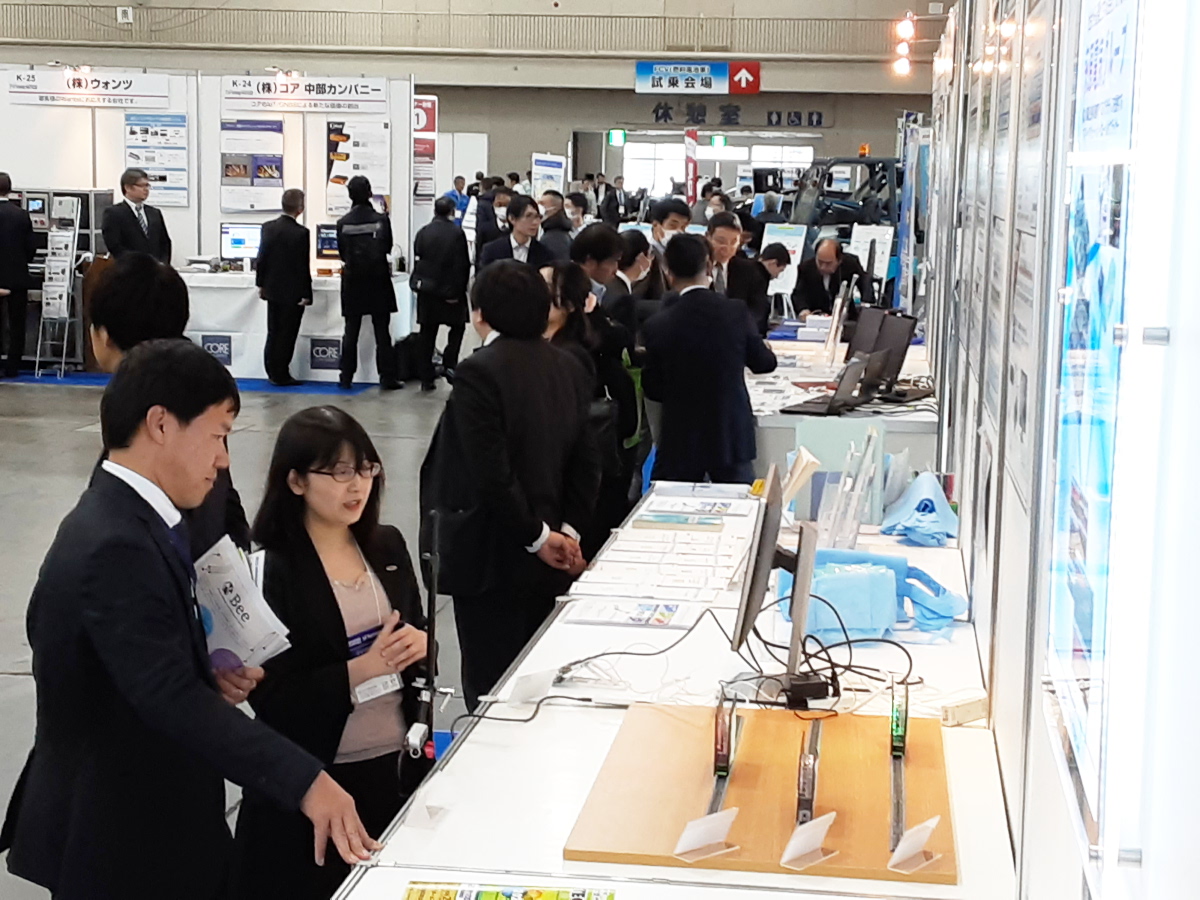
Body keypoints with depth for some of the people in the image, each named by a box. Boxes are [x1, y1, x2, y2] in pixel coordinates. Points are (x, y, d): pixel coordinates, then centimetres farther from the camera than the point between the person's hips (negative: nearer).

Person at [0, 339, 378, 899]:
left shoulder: (123, 520, 8)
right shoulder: (115, 548, -24)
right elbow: (171, 697, -34)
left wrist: (210, 680, -2)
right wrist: (304, 781, -39)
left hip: (148, 822, 10)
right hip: (119, 841, -10)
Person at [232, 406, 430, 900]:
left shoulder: (388, 546, 5)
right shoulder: (269, 572, -14)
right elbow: (270, 699, -16)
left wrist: (419, 645, -9)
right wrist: (362, 669, -24)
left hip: (396, 767, 5)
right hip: (314, 782, -5)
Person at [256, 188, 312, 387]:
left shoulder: (268, 228, 0)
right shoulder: (301, 233, -17)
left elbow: (261, 258, 4)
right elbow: (303, 266, -15)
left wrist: (261, 284, 15)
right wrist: (306, 294, -9)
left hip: (272, 289, 6)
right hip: (292, 292, -6)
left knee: (274, 332, 15)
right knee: (286, 335, 2)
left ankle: (273, 372, 21)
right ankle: (281, 376, 6)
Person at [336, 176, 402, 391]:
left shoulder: (343, 223, -6)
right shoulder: (381, 220, -9)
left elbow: (341, 252, 5)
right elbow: (388, 247, 4)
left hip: (353, 281, 1)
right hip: (378, 280, -1)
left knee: (351, 331, 8)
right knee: (382, 331, 4)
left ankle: (346, 377, 9)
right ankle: (387, 377, 4)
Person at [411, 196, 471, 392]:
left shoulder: (422, 233, 1)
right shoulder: (457, 234, -10)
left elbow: (417, 261, 3)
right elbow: (463, 265, -11)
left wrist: (418, 283, 9)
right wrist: (458, 289, -5)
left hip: (426, 290, 3)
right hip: (450, 290, -3)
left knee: (427, 334, 8)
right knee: (457, 326, 16)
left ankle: (426, 378, 7)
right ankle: (449, 363, -1)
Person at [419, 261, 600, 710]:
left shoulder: (478, 373, -17)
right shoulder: (569, 369, 7)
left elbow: (492, 474, -21)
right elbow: (586, 461, 6)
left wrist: (539, 536, -12)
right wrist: (567, 529, -1)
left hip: (491, 559, -7)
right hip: (546, 568, 7)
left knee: (490, 688, 0)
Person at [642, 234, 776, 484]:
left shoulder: (657, 327, -11)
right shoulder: (737, 313, -10)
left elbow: (652, 388, -1)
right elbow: (764, 363, 5)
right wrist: (765, 348, 28)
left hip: (680, 443, -1)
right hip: (733, 437, 1)